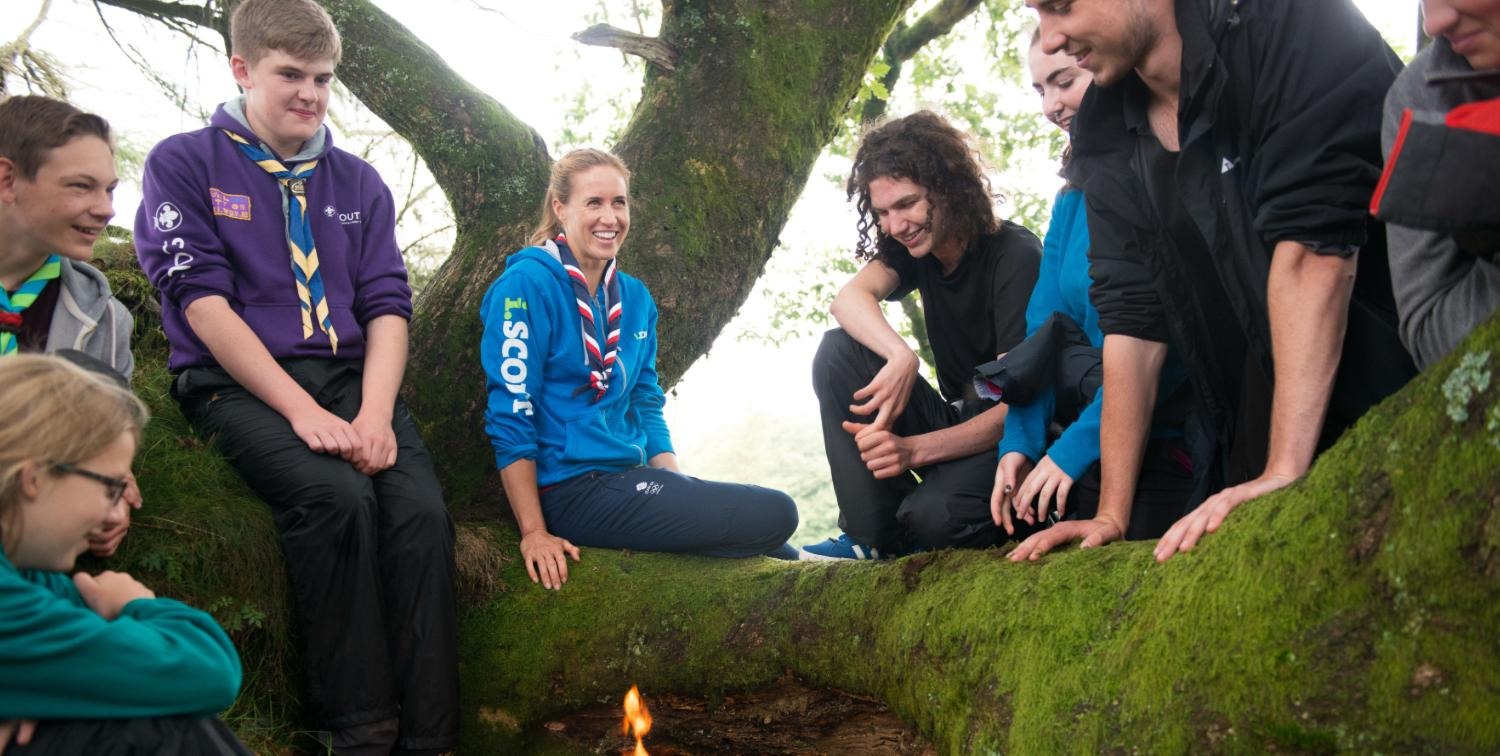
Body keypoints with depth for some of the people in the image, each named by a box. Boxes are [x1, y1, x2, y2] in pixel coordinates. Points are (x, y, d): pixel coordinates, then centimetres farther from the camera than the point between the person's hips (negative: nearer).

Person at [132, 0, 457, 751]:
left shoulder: (358, 181, 17)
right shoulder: (183, 164, 4)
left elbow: (386, 306, 8)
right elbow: (204, 303, -7)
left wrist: (375, 414, -12)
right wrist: (303, 410, -18)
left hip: (349, 374, 4)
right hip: (236, 383, -3)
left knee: (421, 508, -25)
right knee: (336, 495, -33)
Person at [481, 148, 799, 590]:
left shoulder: (634, 297, 12)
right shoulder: (528, 284, -10)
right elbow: (510, 413, -13)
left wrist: (680, 491, 2)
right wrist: (534, 532, -16)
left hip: (629, 478, 7)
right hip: (571, 488, -7)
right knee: (774, 515, -14)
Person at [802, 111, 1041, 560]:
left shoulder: (1016, 257, -19)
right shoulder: (914, 247, 1)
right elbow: (849, 299, -20)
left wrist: (915, 449, -36)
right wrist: (901, 356, -42)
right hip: (959, 421, 7)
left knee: (935, 515, -37)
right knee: (838, 353, -14)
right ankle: (877, 535, -13)